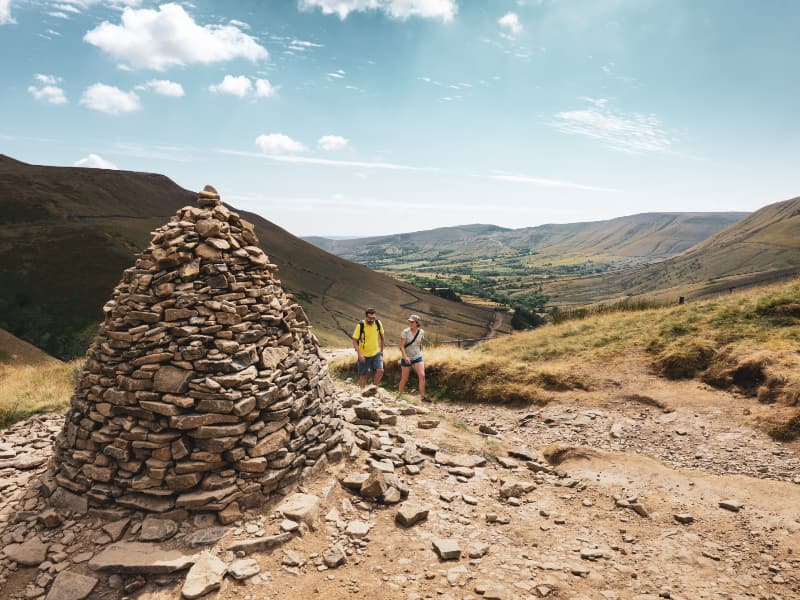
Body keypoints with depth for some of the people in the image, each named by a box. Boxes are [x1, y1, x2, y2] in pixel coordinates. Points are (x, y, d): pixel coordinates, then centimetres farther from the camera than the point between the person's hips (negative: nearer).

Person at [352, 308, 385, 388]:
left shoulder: (378, 323, -8)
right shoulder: (360, 325, -17)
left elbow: (381, 336, 8)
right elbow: (354, 341, -13)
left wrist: (381, 350, 12)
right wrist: (359, 354, -23)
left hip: (376, 353, 2)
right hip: (364, 355, -2)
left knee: (380, 371, -13)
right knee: (363, 375, 7)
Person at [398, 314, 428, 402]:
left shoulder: (421, 332, -2)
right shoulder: (405, 332, -12)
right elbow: (401, 346, -14)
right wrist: (405, 356, -26)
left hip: (417, 358, 3)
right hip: (406, 358, -2)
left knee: (422, 375, -13)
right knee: (404, 379, 6)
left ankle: (423, 396, -3)